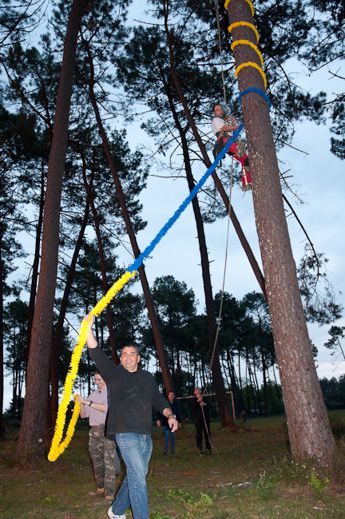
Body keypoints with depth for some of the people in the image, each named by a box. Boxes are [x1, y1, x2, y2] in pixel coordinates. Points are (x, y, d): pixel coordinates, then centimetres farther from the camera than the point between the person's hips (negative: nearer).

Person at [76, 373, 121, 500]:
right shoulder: (93, 394, 15)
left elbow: (106, 408, -18)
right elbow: (83, 415, 16)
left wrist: (88, 402, -19)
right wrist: (81, 404, -5)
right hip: (94, 431, 6)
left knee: (109, 461, -11)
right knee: (96, 461, 10)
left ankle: (109, 493, -9)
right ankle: (100, 489, 26)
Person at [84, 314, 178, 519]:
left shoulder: (148, 377, 14)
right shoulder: (114, 374, 2)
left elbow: (159, 400, 18)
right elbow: (97, 353, -10)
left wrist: (170, 415, 0)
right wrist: (89, 328, -22)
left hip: (146, 435, 6)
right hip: (126, 433, -5)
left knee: (136, 476, 15)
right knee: (138, 478, -13)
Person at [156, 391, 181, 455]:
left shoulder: (175, 404, 10)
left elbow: (178, 414, 18)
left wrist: (179, 421, 17)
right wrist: (158, 420, -15)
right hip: (166, 422, -4)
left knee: (173, 436, 4)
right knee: (167, 435, -6)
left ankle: (172, 450, 15)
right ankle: (165, 450, 4)